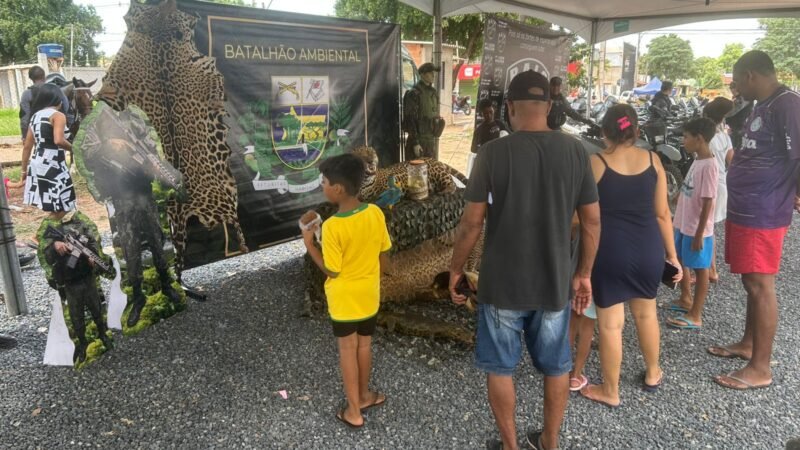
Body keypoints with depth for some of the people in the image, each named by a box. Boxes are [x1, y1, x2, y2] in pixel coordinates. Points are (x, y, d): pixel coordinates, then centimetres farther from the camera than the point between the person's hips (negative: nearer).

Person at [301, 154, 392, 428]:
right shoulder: (376, 214, -10)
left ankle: (353, 411, 22)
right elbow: (384, 258, 0)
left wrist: (309, 244, -10)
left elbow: (332, 271, -17)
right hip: (369, 294, 5)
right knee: (364, 344, 21)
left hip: (344, 298, -4)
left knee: (347, 349, 10)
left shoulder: (332, 226, -25)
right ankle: (364, 395, 39)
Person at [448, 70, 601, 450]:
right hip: (555, 281, 3)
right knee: (556, 366, 21)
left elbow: (472, 221, -12)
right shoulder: (575, 150, -4)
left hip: (502, 282, -3)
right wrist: (584, 274, 11)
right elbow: (592, 220, 0)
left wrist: (456, 268, 2)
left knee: (500, 368, 15)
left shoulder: (493, 152, -14)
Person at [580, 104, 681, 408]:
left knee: (610, 323, 7)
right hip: (648, 249, 5)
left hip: (610, 251, -4)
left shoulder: (595, 163, -10)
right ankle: (652, 373, 43)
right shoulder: (653, 160, 1)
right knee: (646, 312, 24)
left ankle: (610, 391, 21)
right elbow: (662, 213, 4)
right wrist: (672, 254, 13)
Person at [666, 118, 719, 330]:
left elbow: (707, 203, -21)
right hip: (684, 224, 9)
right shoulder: (697, 160, 7)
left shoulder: (709, 165, -21)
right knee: (680, 262, 22)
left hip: (696, 229, -9)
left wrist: (699, 233, -20)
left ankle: (695, 316, 12)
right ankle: (686, 299, 41)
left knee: (700, 269, 2)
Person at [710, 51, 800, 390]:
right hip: (743, 209, 10)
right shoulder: (762, 106, 13)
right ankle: (747, 344, 34)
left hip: (763, 215, -9)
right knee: (751, 283, 19)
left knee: (760, 287, -2)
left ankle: (760, 368, 9)